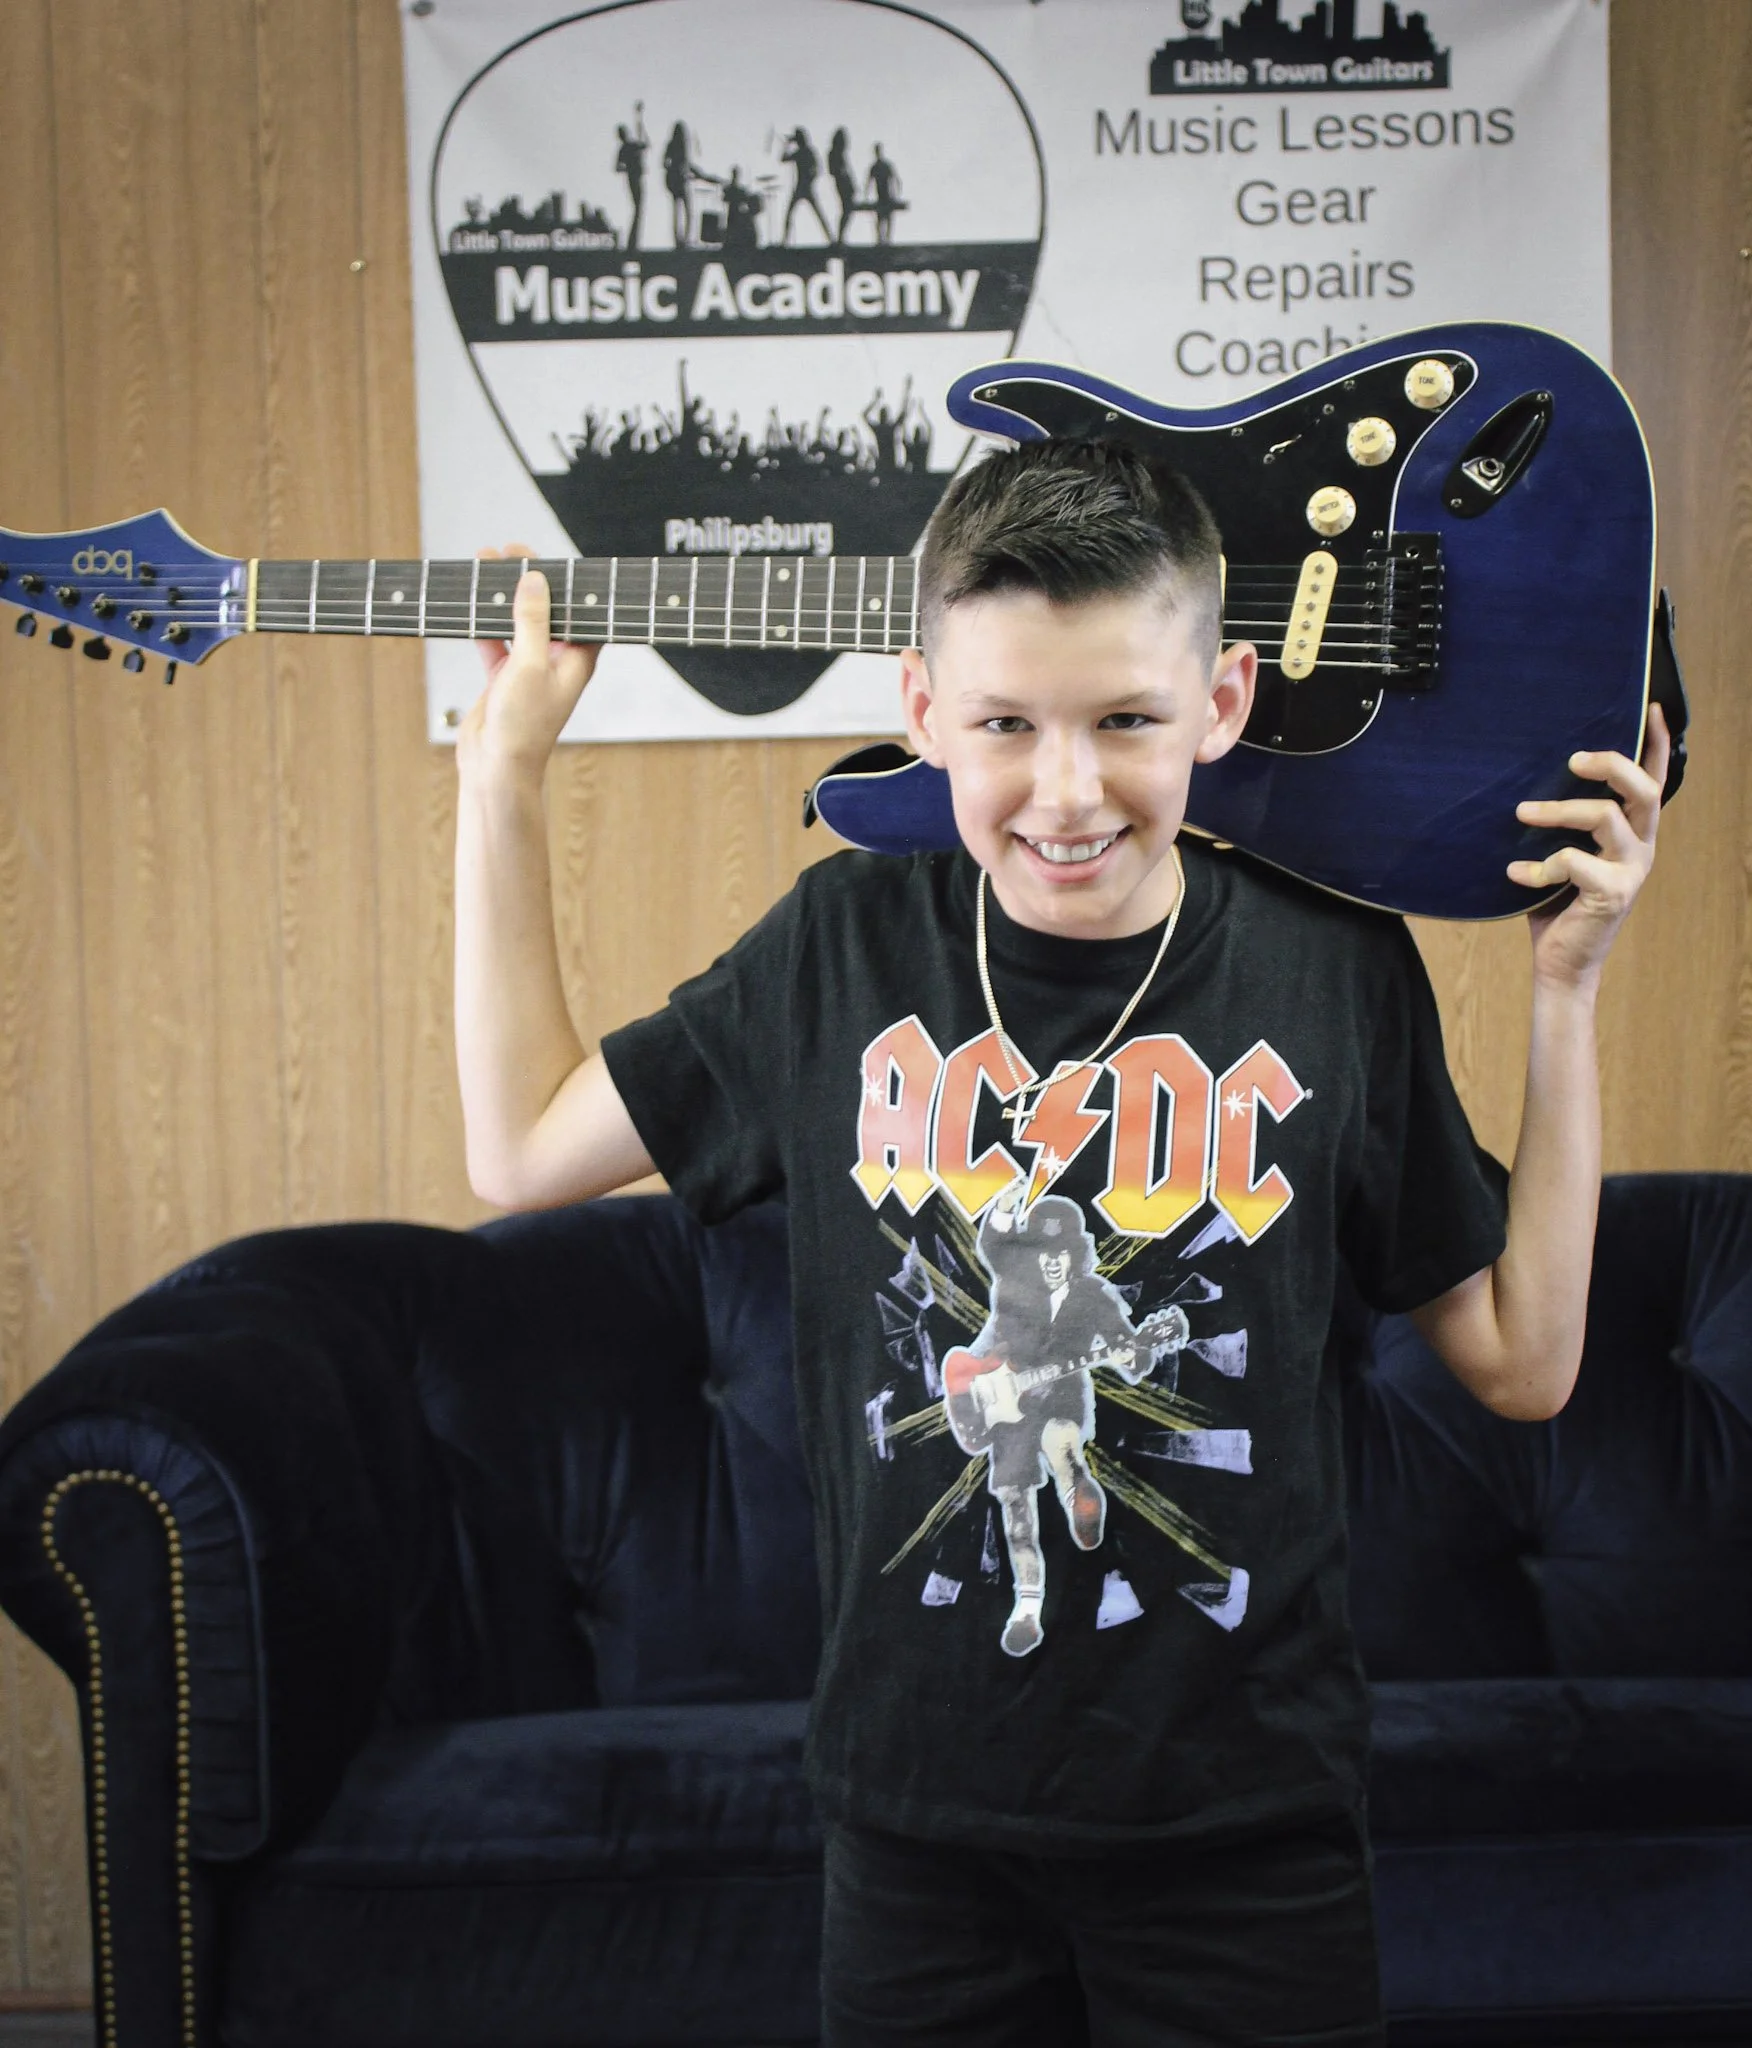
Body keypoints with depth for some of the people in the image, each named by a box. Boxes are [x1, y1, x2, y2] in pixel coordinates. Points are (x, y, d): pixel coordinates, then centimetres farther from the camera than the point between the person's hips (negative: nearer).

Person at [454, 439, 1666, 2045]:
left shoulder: (1335, 970, -8)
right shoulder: (845, 947, -6)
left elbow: (1523, 1362, -1)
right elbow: (522, 1146, 3)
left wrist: (1567, 988, -7)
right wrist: (506, 772, 1)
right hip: (918, 1813, 1)